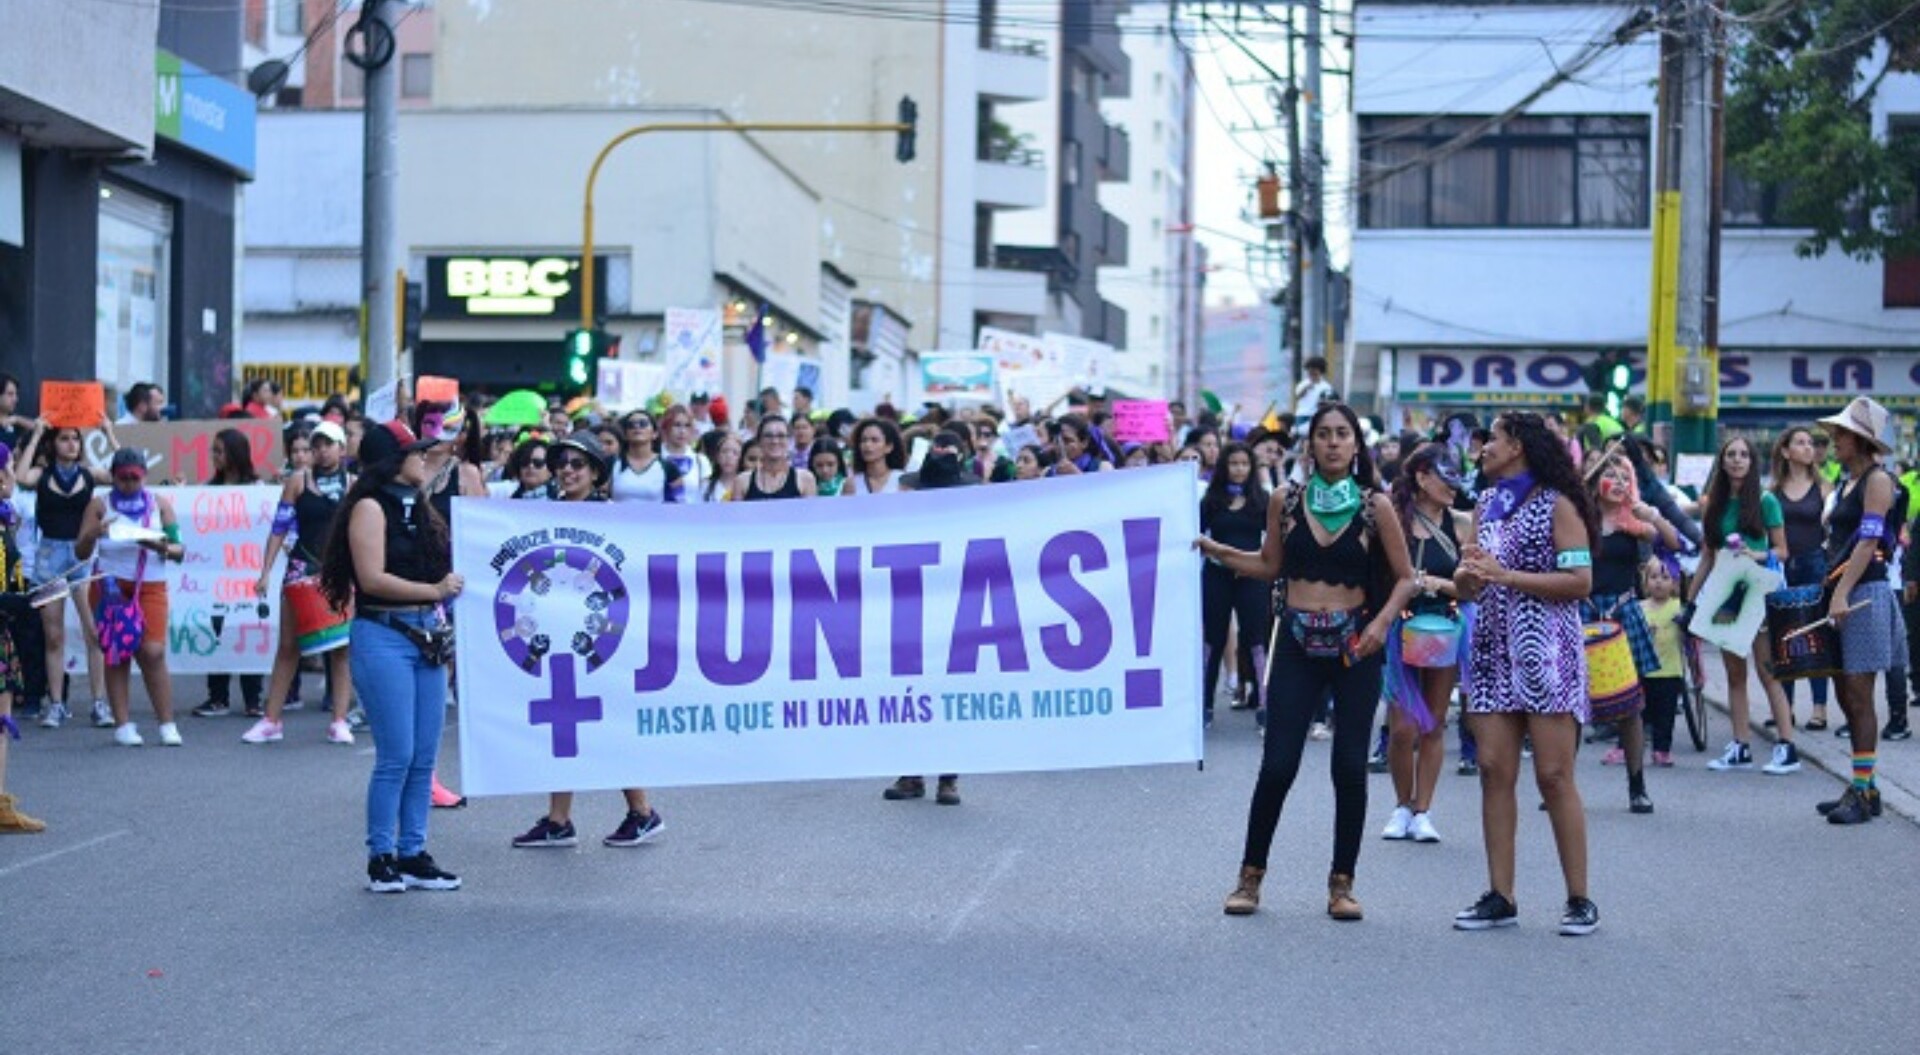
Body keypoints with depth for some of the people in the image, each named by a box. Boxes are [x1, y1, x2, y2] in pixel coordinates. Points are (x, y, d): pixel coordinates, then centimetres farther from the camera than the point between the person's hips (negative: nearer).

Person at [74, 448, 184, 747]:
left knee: (153, 652, -11)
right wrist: (93, 533, -18)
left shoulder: (159, 504, 6)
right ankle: (122, 725, 4)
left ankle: (167, 725, -6)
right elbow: (81, 553, 2)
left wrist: (163, 548, -19)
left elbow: (179, 551, 2)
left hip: (150, 587, 0)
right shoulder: (100, 506, 4)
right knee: (116, 654, 1)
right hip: (111, 587, 0)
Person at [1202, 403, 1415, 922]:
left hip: (1354, 644, -1)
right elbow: (1270, 565, 14)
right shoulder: (1286, 501, 3)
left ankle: (1342, 883, 12)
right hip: (1298, 643, 1)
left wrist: (1382, 621, -13)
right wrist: (1218, 552, 2)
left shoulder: (1375, 506, -1)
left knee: (1350, 766, 1)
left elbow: (1405, 578, 2)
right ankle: (1251, 875, 10)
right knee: (1278, 764, -4)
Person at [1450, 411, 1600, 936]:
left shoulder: (1556, 505, -4)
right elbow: (1470, 585, 20)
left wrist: (1505, 575, -15)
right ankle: (1500, 896, 4)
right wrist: (1468, 572, -5)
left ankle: (1579, 898, -2)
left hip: (1545, 651, -6)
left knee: (1553, 775, -7)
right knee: (1494, 770, 0)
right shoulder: (1486, 504, 17)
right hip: (1493, 648, 6)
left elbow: (1581, 581, -12)